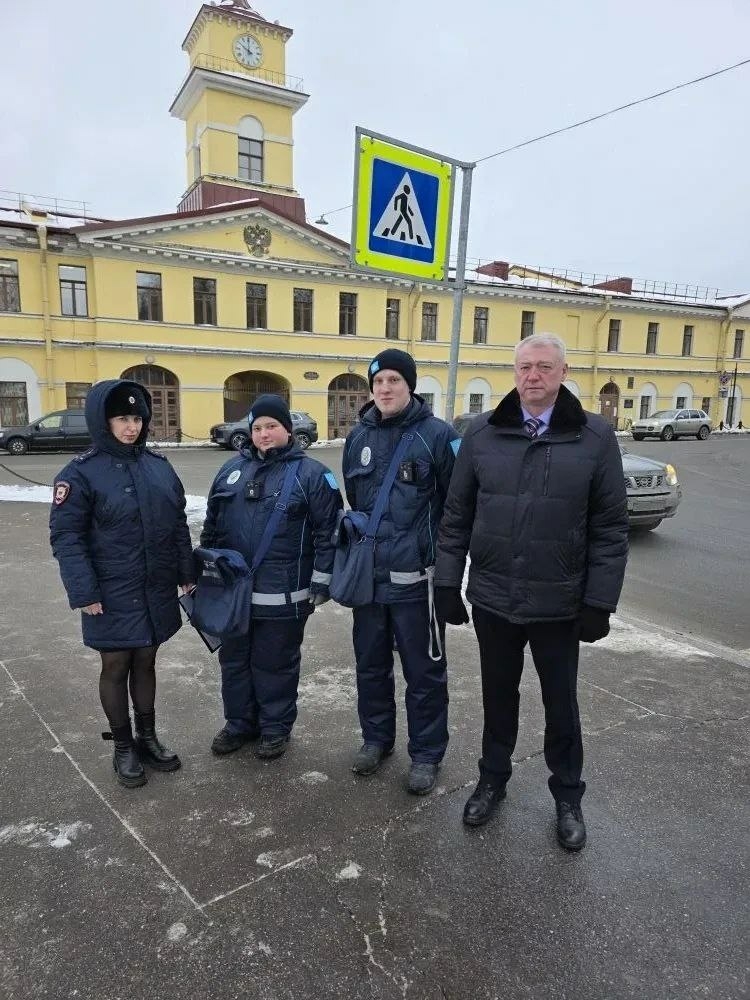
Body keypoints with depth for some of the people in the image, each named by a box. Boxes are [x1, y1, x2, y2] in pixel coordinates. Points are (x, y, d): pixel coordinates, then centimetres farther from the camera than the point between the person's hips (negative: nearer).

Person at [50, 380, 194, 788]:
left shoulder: (159, 465, 4)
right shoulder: (81, 473, -11)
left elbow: (178, 524, 9)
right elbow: (66, 537, -12)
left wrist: (186, 573, 9)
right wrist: (83, 592, -17)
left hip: (156, 591, 4)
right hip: (112, 595, -4)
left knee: (145, 663, 17)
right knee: (116, 667, 11)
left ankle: (148, 739, 34)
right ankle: (123, 748, 29)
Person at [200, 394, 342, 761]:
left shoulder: (311, 473, -7)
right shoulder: (233, 468, 8)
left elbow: (327, 534, -8)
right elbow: (212, 524, 15)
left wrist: (320, 585, -9)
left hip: (283, 595, -5)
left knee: (275, 664, 10)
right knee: (234, 660, 17)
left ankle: (276, 727, 29)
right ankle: (239, 723, 36)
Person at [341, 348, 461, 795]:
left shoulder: (438, 435, -9)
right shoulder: (358, 437, 7)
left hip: (416, 578, -5)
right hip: (367, 574, 5)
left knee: (424, 671, 8)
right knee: (371, 664, 18)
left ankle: (426, 754, 26)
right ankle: (376, 737, 38)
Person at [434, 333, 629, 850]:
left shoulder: (596, 436, -6)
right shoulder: (483, 432, -1)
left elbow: (611, 528, -5)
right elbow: (456, 515, 2)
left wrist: (599, 602, -8)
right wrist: (448, 583, 0)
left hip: (559, 603, -1)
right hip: (492, 598, 2)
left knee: (561, 702, 16)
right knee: (498, 694, 19)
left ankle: (568, 796, 38)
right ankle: (493, 779, 42)